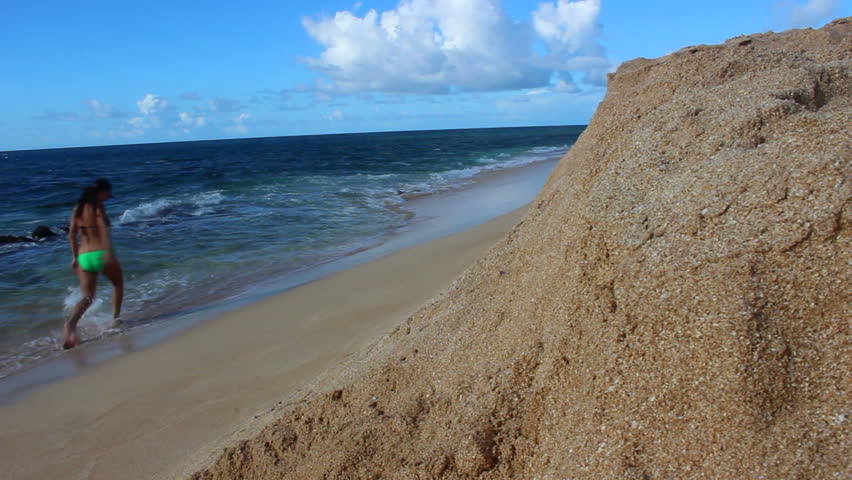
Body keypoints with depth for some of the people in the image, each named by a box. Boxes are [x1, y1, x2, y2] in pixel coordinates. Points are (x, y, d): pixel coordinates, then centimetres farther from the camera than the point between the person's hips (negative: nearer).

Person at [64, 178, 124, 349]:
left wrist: (75, 257, 20)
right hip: (101, 254, -5)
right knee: (118, 283, 25)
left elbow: (72, 234, 13)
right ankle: (115, 318, 24)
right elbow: (103, 227, -20)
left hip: (84, 257, 5)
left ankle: (71, 324, -23)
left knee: (87, 298, 4)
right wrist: (109, 250, -30)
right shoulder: (98, 206, -3)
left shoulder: (77, 208, 14)